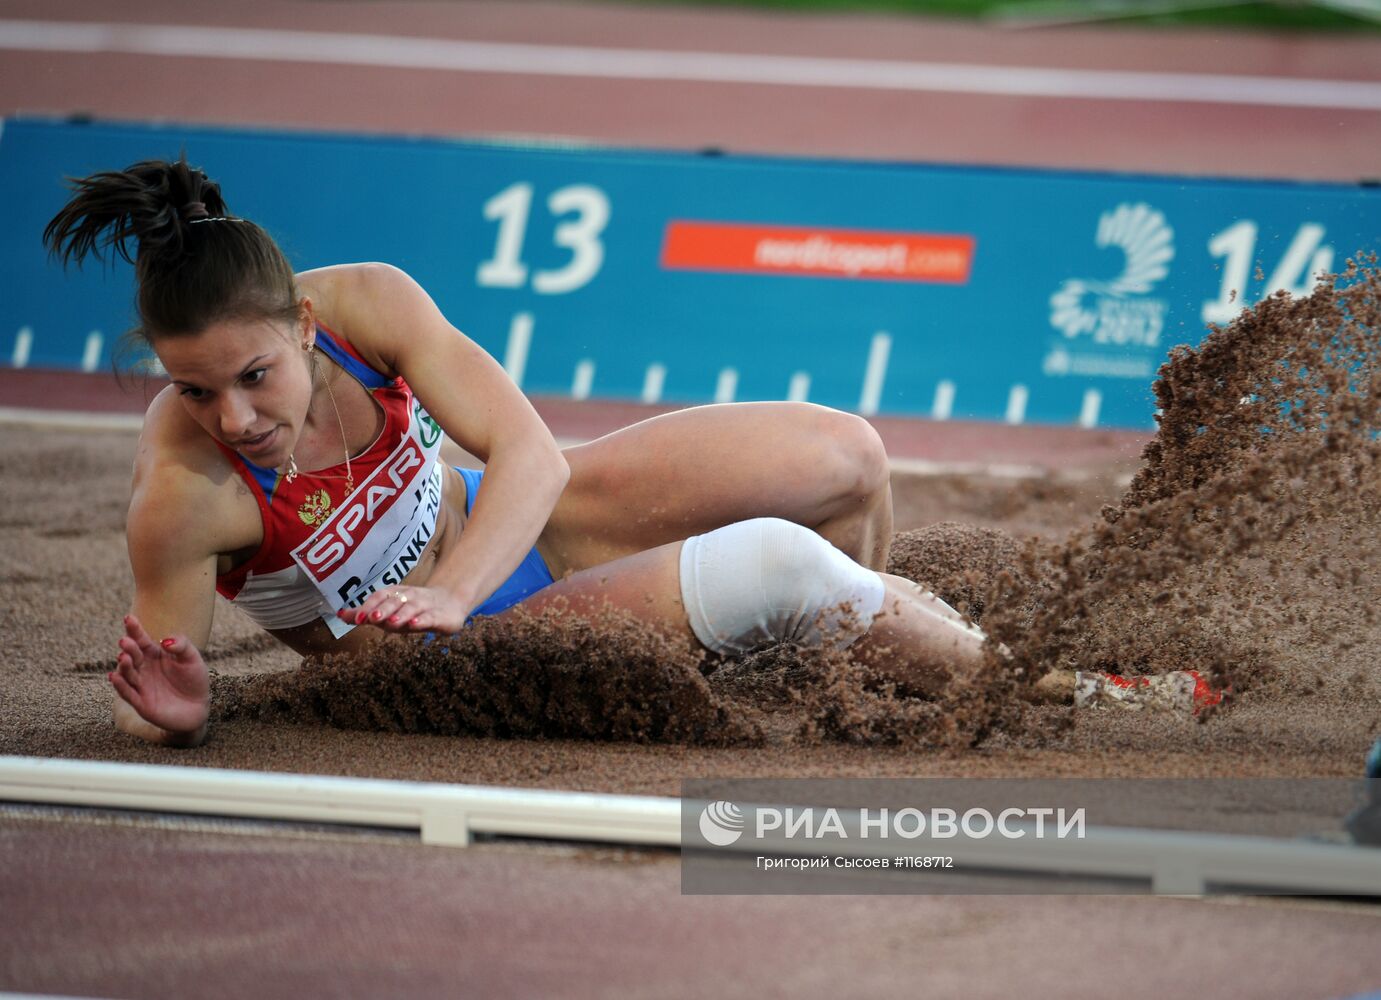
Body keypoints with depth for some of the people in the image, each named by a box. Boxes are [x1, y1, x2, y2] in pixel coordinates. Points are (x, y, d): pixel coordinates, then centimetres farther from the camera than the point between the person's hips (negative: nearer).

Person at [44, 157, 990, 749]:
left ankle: (867, 644, 32)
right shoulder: (183, 495, -34)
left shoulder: (366, 303, -25)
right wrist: (176, 712, -48)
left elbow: (531, 453, -30)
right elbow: (157, 697, -23)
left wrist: (448, 591, -47)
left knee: (841, 459, 0)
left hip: (503, 513, 5)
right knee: (773, 566, -20)